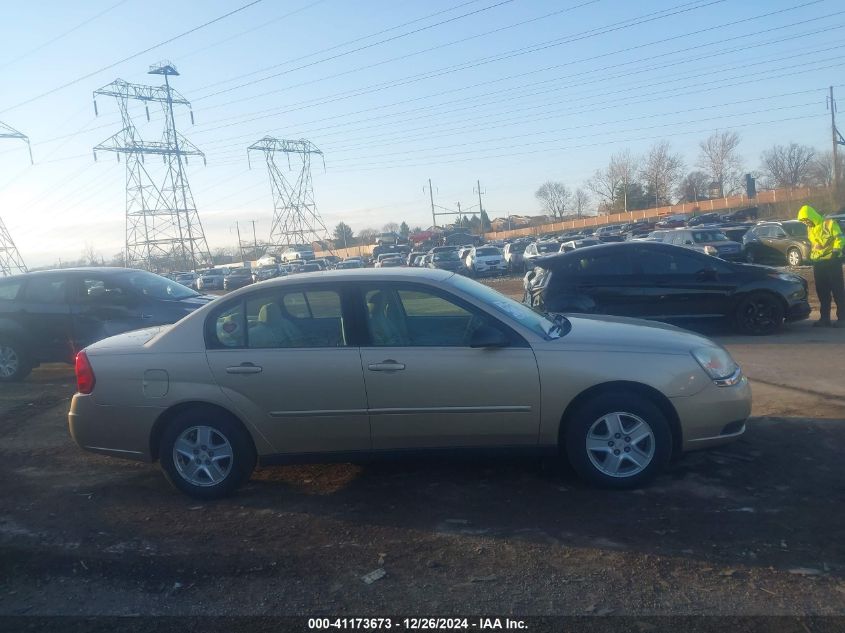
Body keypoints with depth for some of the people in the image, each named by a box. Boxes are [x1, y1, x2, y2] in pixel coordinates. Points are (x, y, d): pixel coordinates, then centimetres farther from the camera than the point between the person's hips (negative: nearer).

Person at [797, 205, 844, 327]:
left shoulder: (829, 223, -7)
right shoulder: (810, 228, 14)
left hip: (832, 262, -7)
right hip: (818, 263, 7)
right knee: (822, 293, 8)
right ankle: (824, 318, 14)